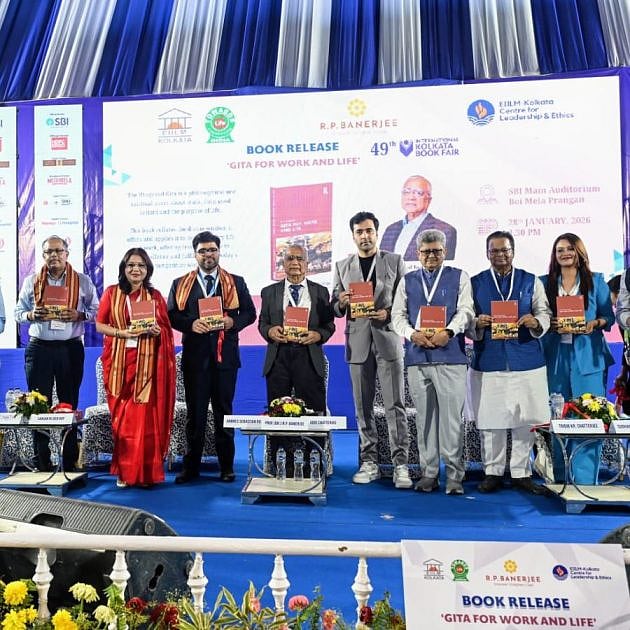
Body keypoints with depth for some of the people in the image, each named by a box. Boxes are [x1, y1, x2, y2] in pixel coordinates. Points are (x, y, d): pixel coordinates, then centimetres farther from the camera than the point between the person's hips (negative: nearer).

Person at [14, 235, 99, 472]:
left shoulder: (83, 281, 4)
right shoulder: (31, 281, 9)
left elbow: (97, 311, 4)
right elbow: (18, 312, 11)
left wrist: (79, 315, -15)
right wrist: (31, 315, -10)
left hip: (71, 348, -1)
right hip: (39, 348, 1)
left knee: (69, 405, 5)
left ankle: (70, 465, 13)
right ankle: (42, 464, 12)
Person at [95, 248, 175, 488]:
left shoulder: (155, 296, 8)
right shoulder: (111, 293, 7)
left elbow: (167, 330, 10)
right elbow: (99, 324, 3)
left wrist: (157, 331, -12)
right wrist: (123, 332, -12)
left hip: (147, 363, 0)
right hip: (119, 362, 0)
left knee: (145, 416, -2)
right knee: (121, 416, 2)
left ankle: (145, 471, 7)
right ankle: (124, 471, 13)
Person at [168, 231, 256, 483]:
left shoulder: (236, 282, 9)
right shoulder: (180, 284, 9)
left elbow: (250, 313, 7)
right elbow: (172, 315, 4)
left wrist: (233, 322, -12)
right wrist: (191, 323, -14)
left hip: (225, 355, 0)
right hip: (195, 356, 0)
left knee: (224, 411, 6)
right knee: (195, 412, 5)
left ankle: (226, 467, 16)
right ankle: (191, 466, 15)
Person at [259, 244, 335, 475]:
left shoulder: (320, 292, 12)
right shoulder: (269, 292, 14)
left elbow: (329, 325, 9)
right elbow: (262, 323, 12)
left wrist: (318, 335, -11)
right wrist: (270, 331, -9)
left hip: (309, 357, -1)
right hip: (278, 358, 1)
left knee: (313, 413, -2)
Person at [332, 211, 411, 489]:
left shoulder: (395, 261, 6)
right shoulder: (342, 266, 12)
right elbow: (335, 308, 12)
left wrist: (389, 313, -14)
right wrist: (341, 302, -10)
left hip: (388, 339, -2)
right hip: (358, 342, 3)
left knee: (395, 405, -5)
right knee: (363, 407, 7)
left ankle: (400, 465, 1)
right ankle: (369, 463, 16)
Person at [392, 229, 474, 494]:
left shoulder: (459, 277, 9)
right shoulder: (407, 281, 16)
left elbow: (465, 311, -2)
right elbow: (397, 315, 8)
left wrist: (448, 332, -19)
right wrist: (412, 334, -11)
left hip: (450, 356, -2)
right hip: (417, 357, 3)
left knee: (451, 416, -3)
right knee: (424, 416, 7)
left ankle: (454, 475, 7)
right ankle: (429, 473, 17)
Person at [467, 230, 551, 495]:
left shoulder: (531, 281, 10)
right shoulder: (475, 283, 8)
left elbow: (544, 313, 6)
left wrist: (535, 322, -15)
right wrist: (477, 323, -16)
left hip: (526, 361, 1)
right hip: (488, 361, -1)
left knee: (525, 419, 5)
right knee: (489, 420, 4)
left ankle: (521, 473, 19)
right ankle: (493, 472, 18)